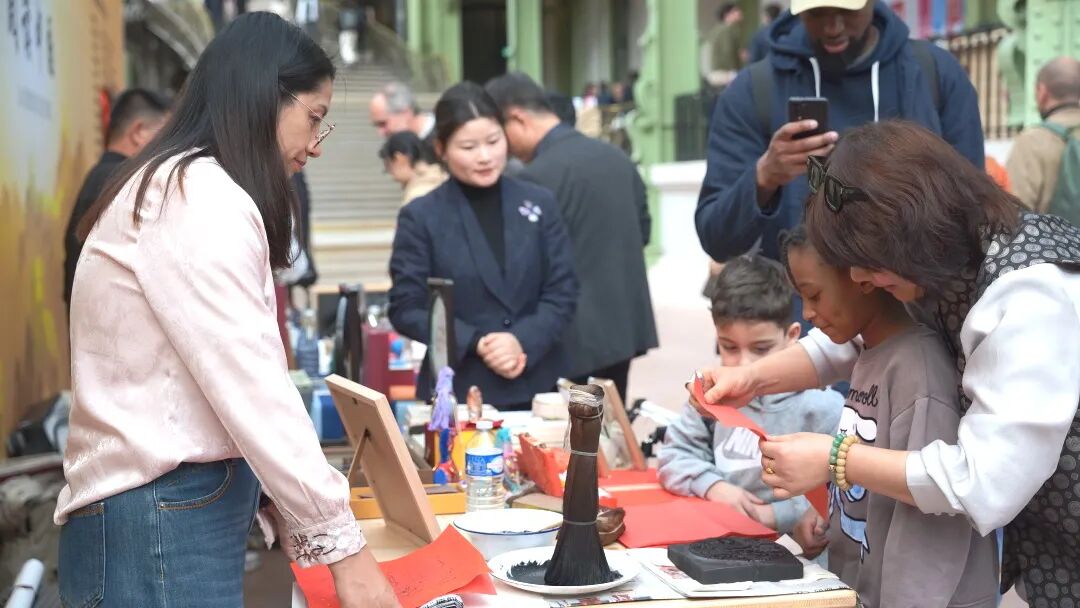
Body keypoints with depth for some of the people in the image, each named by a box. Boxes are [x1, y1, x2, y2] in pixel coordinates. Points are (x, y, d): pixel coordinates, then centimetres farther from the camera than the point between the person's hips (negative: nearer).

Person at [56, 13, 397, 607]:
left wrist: (300, 515, 9)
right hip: (160, 526, -10)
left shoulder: (176, 189, 18)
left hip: (174, 510, 10)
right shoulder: (198, 197, -15)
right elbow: (251, 387, -21)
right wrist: (341, 543, -17)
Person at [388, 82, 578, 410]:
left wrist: (523, 341, -13)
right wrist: (476, 344, -15)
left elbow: (562, 292, 3)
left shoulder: (539, 204, 5)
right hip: (457, 393, -2)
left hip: (538, 388, 2)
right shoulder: (420, 217, -2)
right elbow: (406, 308, -3)